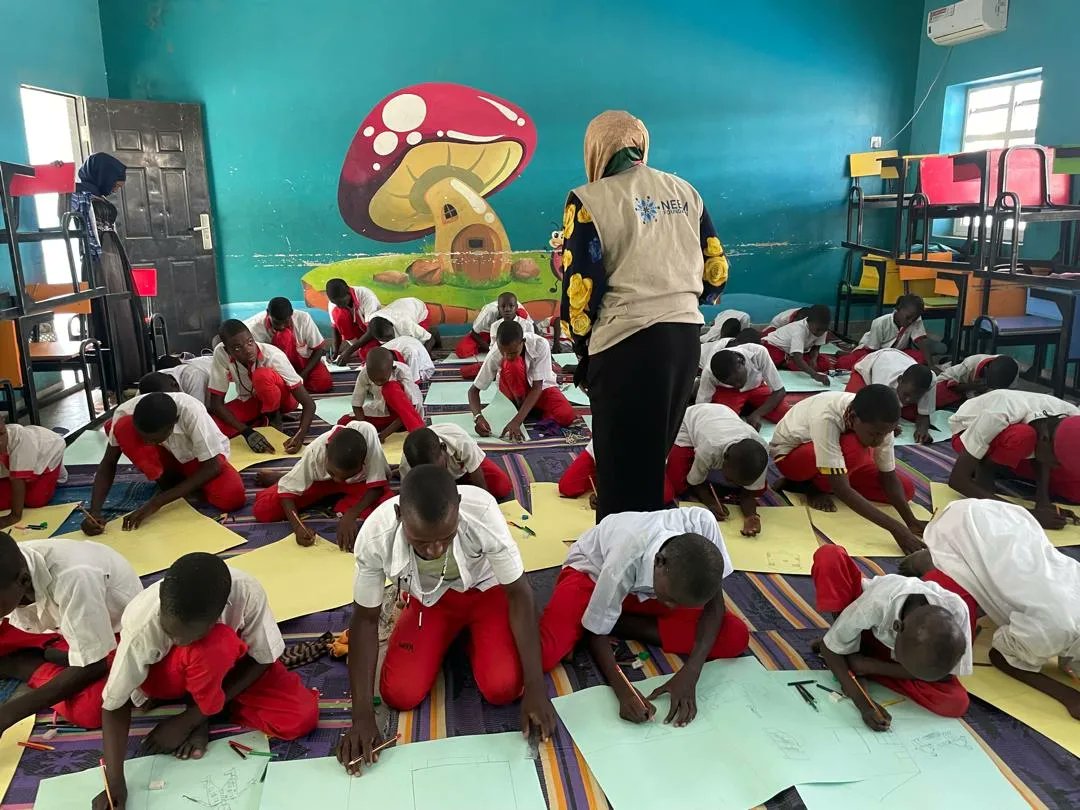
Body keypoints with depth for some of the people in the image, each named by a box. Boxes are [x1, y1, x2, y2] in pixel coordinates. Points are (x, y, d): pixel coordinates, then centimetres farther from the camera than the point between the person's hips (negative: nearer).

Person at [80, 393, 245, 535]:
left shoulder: (191, 413, -36)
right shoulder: (126, 412, -27)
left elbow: (213, 466, -29)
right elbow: (108, 463, -15)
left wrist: (156, 502, -31)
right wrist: (95, 511, -29)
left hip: (203, 457, -2)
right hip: (167, 457, 2)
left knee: (232, 498, -33)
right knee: (121, 427, -28)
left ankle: (189, 481, -1)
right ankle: (167, 481, -8)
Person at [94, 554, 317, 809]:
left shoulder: (247, 593, -35)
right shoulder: (142, 625, -36)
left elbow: (261, 660, -20)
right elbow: (115, 703, -24)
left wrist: (188, 719, -21)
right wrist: (115, 781, -34)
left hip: (233, 664, 3)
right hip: (167, 678, -2)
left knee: (302, 718, -20)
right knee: (214, 646, -38)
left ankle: (197, 713, 1)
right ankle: (204, 714, -7)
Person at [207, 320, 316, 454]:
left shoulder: (272, 355, -32)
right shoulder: (221, 353, -26)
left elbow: (309, 403, -31)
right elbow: (216, 403, -20)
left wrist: (300, 435, -49)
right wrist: (247, 431, -34)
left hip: (282, 398, -3)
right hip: (249, 400, 3)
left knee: (263, 375, -36)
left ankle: (274, 417, -9)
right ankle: (263, 418, -2)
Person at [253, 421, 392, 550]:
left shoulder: (367, 432, -39)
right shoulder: (315, 451, -34)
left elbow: (377, 486, -29)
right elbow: (287, 491, -24)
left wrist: (350, 515, -40)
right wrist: (298, 527, -40)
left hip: (359, 482, -1)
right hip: (321, 480, 1)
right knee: (262, 510, -17)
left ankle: (344, 505, -5)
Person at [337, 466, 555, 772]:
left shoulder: (482, 512, -39)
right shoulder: (374, 537, -33)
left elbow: (519, 594, -26)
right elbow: (365, 620, -17)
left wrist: (535, 687, -28)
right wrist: (362, 714, -21)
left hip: (485, 589, -1)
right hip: (427, 599, 2)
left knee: (504, 688, -20)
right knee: (399, 695, -14)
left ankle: (470, 636, 11)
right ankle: (452, 636, 14)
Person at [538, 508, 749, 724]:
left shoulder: (701, 523, -34)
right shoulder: (622, 566, -41)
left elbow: (714, 602, -20)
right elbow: (597, 634, -24)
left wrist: (690, 672, -31)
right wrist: (623, 690, -40)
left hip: (646, 586, 5)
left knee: (737, 637, -16)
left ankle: (618, 622, -7)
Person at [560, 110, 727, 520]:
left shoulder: (590, 199, -6)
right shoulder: (684, 191, 11)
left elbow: (581, 289, -9)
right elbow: (716, 272, 13)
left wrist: (582, 349, 6)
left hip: (628, 341, -6)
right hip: (686, 335, 6)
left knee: (621, 462, 6)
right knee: (653, 455, 21)